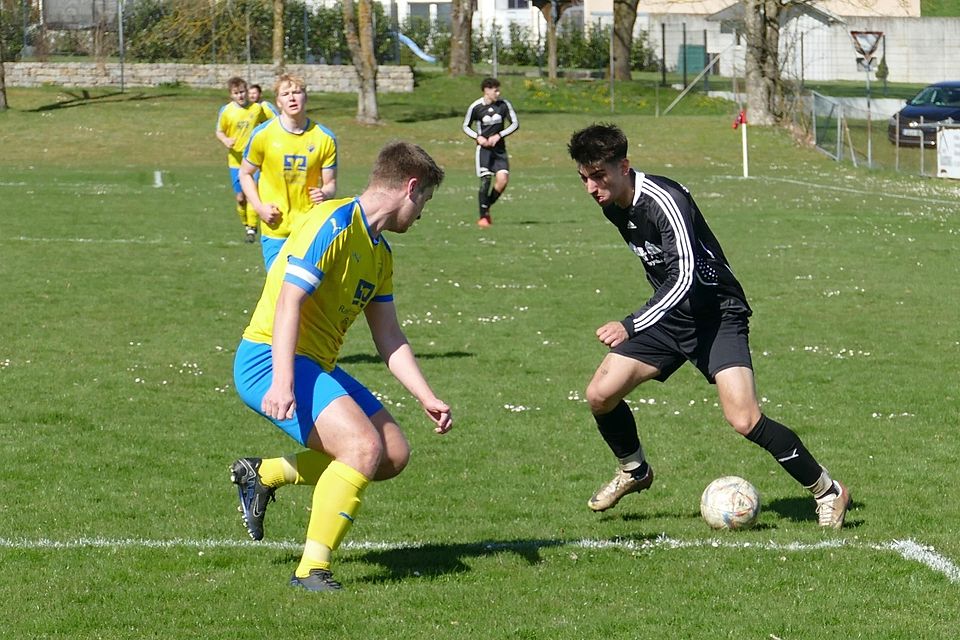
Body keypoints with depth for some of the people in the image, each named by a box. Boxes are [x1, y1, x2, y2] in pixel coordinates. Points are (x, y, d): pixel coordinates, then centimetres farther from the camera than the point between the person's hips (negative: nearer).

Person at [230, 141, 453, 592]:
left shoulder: (379, 252, 16)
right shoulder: (332, 225, -16)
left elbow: (389, 338, 20)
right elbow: (288, 302, -25)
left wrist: (427, 398, 11)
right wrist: (282, 383, -35)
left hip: (317, 366, 10)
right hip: (269, 358, -10)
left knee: (394, 454, 9)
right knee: (364, 446, -26)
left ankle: (263, 474, 20)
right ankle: (312, 569, -19)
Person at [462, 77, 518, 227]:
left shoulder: (504, 105, -1)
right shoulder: (475, 107, -5)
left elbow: (515, 124, 4)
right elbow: (466, 126, 8)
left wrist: (499, 135, -9)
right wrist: (478, 137, -10)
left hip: (499, 148, 2)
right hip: (484, 147, -2)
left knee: (503, 179, -12)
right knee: (486, 180, -11)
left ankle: (487, 208, 10)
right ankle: (483, 216, -2)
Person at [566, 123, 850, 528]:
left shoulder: (664, 201, -25)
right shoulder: (612, 207, 2)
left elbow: (683, 277, -35)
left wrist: (630, 326, -42)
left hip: (717, 313, -8)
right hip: (670, 313, 8)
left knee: (744, 419, -22)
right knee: (600, 395, -3)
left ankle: (827, 491, -5)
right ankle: (634, 471, 27)